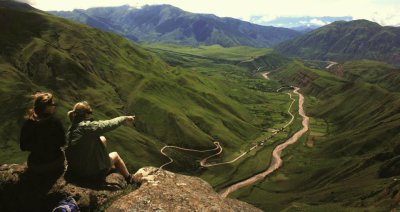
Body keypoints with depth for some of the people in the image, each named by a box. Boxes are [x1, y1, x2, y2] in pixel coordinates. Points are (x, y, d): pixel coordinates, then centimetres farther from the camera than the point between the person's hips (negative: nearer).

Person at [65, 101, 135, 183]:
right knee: (115, 155, 22)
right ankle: (130, 180, 37)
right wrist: (125, 118, 0)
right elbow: (110, 124, -15)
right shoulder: (88, 126, -25)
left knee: (102, 139, 19)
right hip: (93, 173, -7)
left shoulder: (70, 129, -3)